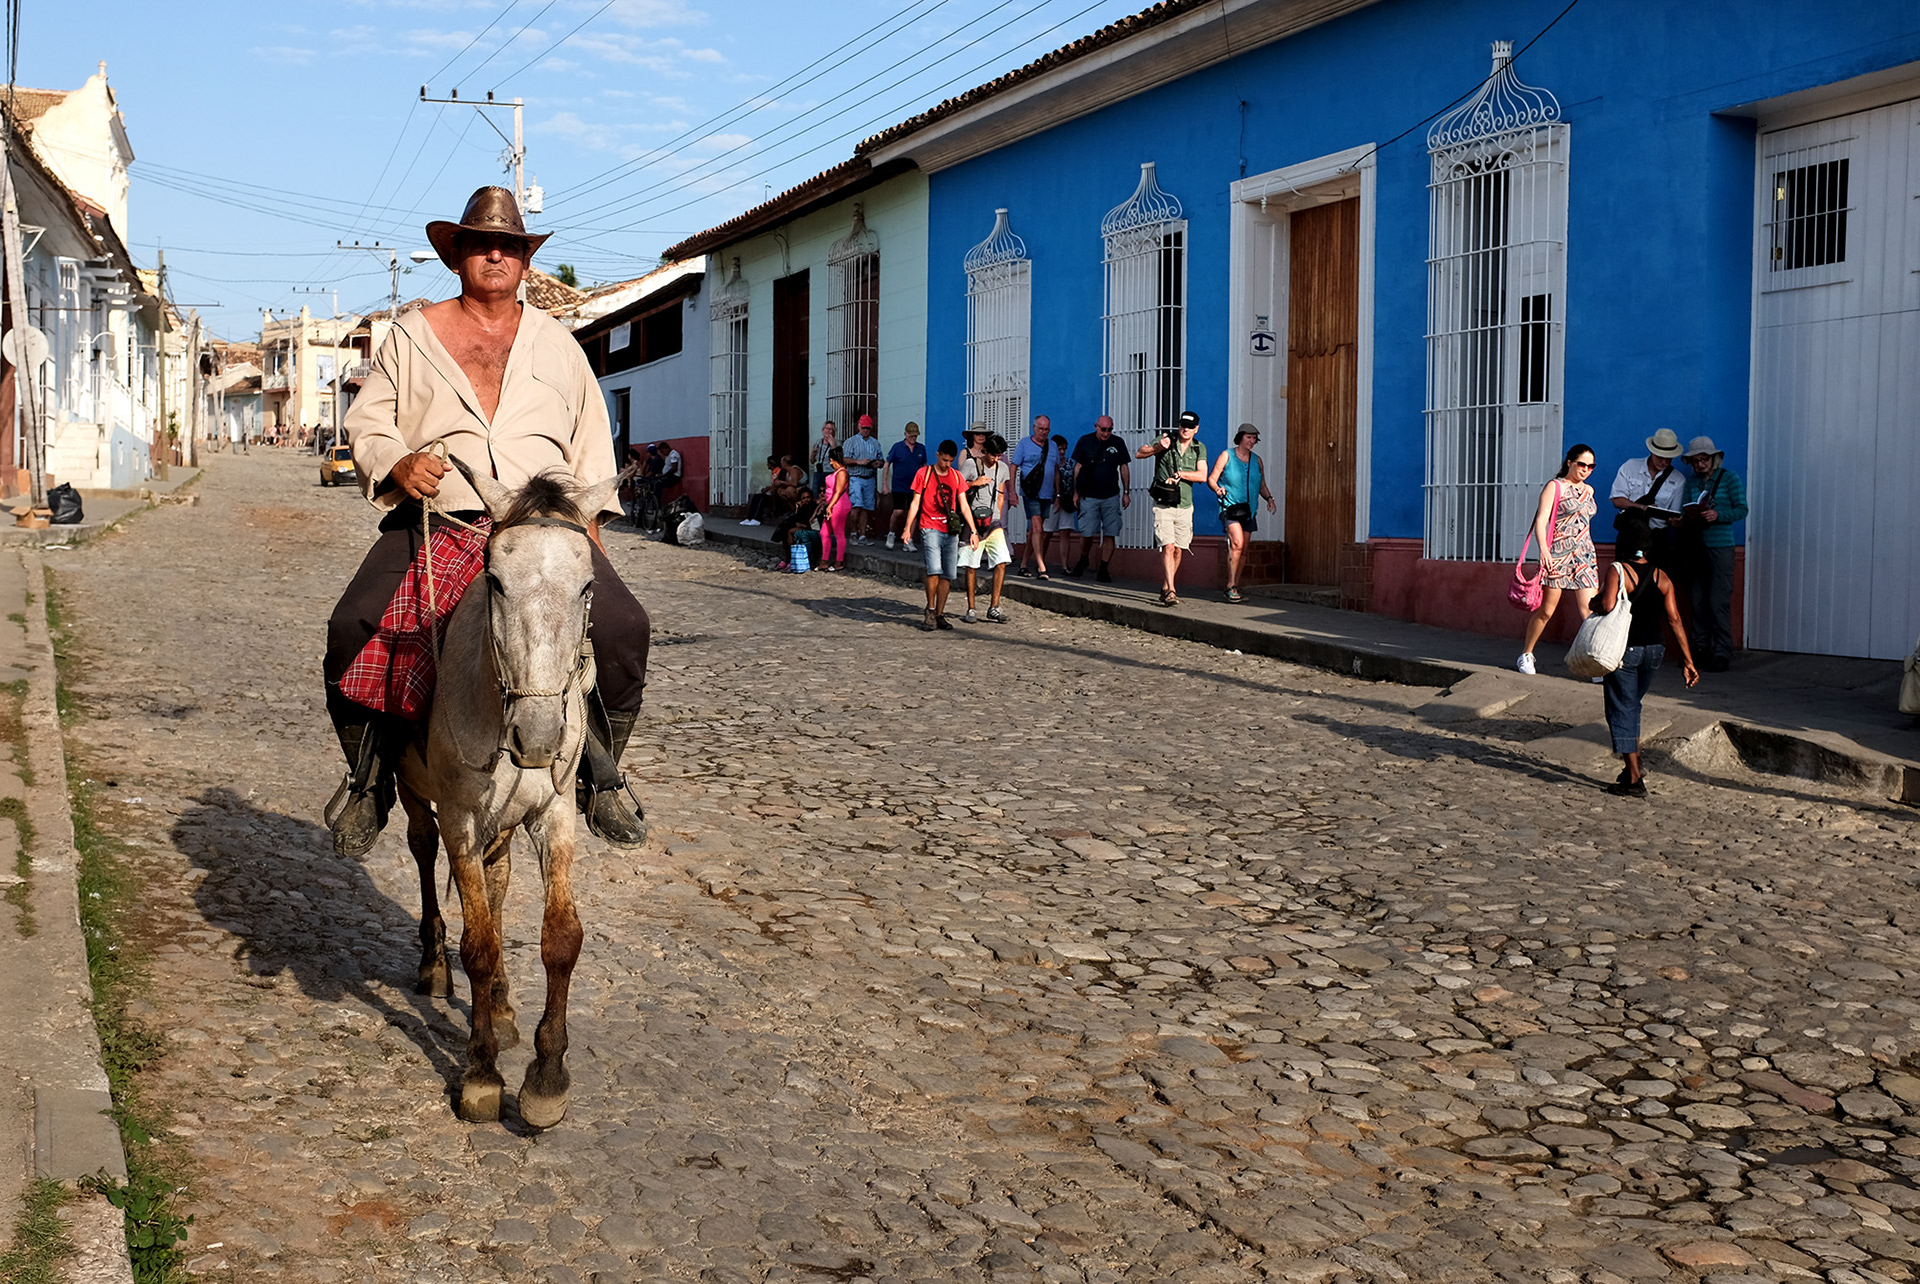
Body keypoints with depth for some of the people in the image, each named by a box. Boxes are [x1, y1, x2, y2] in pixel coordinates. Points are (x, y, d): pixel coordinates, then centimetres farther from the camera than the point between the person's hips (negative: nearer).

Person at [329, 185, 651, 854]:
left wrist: (588, 516, 10)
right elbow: (367, 421, 11)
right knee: (352, 627, -21)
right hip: (432, 519, 0)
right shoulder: (413, 335, 12)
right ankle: (370, 775, 2)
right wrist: (395, 464, -11)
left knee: (623, 626, -21)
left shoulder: (556, 342, 18)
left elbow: (591, 439, 21)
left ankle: (600, 774, -1)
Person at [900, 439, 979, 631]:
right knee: (934, 570, -18)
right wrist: (907, 528, -6)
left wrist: (973, 530, 3)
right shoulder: (924, 473, 3)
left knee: (947, 575, 1)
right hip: (930, 529, -4)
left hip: (951, 532, 4)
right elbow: (915, 503, 3)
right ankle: (930, 611, -2)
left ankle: (940, 614, 10)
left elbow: (964, 505, 11)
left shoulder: (956, 476, 12)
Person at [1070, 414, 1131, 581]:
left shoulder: (1118, 443, 5)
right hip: (1089, 496, -1)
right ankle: (1083, 561, 21)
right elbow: (1078, 468, 7)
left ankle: (1103, 570, 4)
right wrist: (1076, 492, 5)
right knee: (1088, 534, -6)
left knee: (1110, 534, -3)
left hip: (1111, 497, 1)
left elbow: (1124, 468, 11)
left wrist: (1126, 492, 7)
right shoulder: (1085, 442, 2)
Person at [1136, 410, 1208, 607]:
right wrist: (1158, 447, -23)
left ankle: (1165, 589, 23)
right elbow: (1138, 454, -7)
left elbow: (1202, 476, -5)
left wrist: (1179, 474, -17)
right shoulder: (1166, 439, -3)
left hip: (1185, 506, 4)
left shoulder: (1199, 449, 6)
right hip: (1163, 504, -4)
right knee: (1168, 547, -15)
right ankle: (1170, 592, -19)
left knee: (1178, 550, 7)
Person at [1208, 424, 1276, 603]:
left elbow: (1262, 486, 19)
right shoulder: (1227, 455, 1)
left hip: (1248, 509, 6)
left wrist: (1269, 498, 0)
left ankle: (1235, 588, 13)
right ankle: (1230, 587, -20)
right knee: (1237, 543, -22)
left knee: (1243, 550, 5)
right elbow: (1211, 479, 0)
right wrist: (1218, 489, -21)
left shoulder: (1256, 460, 14)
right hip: (1230, 506, -6)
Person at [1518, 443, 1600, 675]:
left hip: (1585, 556, 5)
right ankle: (1526, 654, 16)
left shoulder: (1588, 490, 17)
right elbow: (1541, 520, -11)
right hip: (1557, 554, -5)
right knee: (1546, 609, 0)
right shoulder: (1554, 487, -2)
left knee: (1590, 609, -6)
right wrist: (1543, 548, -26)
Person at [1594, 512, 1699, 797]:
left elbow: (1607, 605, -26)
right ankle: (1634, 765, 24)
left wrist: (1594, 604, -2)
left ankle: (1634, 779, -1)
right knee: (1632, 705, 24)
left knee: (1622, 710, 2)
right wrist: (1687, 660, 3)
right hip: (1654, 649, 5)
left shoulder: (1617, 570, -10)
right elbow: (1673, 620, 1)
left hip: (1624, 649, -5)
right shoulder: (1661, 577, 4)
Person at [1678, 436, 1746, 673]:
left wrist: (1718, 515, -18)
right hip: (1696, 546, 5)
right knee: (1698, 600, 5)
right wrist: (1686, 516, -8)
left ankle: (1723, 654, -6)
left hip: (1720, 546, -5)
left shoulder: (1730, 478, 2)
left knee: (1718, 601, -9)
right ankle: (1700, 650, 12)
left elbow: (1742, 509, -2)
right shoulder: (1691, 481, 14)